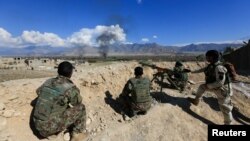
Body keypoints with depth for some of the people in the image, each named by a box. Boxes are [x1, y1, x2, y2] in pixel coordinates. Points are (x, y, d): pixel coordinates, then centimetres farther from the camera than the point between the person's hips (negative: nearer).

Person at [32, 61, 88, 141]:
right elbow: (78, 102, 2)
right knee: (80, 108, 2)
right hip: (52, 126, -7)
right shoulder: (71, 88, -19)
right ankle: (77, 135, 13)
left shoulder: (48, 82, 1)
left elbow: (38, 91, 25)